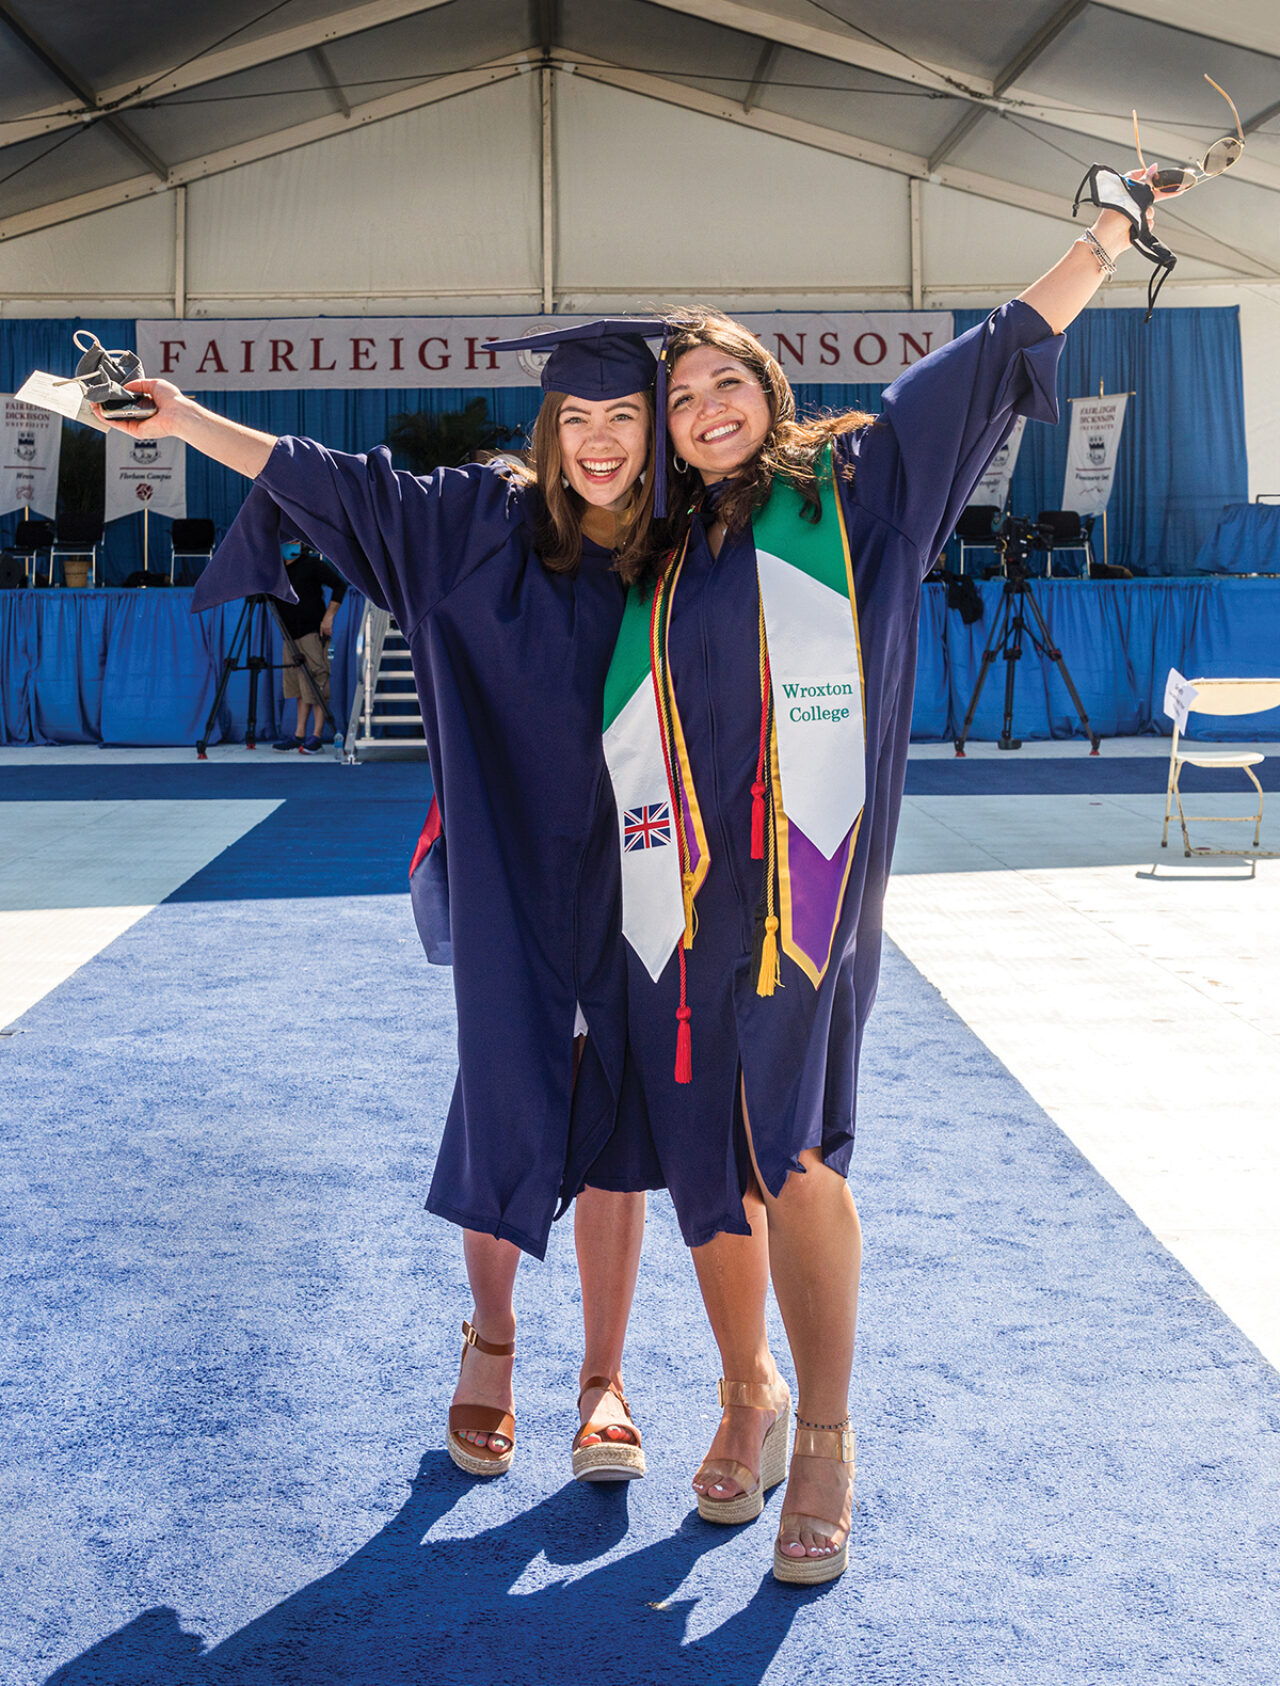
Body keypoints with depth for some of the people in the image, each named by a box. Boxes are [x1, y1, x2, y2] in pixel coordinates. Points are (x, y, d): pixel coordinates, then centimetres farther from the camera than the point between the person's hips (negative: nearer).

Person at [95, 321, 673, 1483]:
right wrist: (183, 420, -1)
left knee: (612, 1119, 5)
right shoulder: (485, 524, -2)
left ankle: (604, 1377, 18)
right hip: (511, 876, -1)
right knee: (510, 1101, 2)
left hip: (630, 879, 1)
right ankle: (489, 1335, 27)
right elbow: (327, 478, 1)